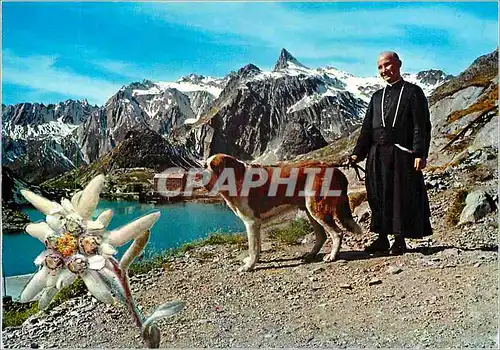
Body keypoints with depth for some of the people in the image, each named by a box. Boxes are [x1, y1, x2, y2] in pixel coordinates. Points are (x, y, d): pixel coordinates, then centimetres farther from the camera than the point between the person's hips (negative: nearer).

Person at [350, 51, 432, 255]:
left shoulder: (413, 92, 3)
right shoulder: (377, 97, 18)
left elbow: (422, 126, -5)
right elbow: (367, 128, 14)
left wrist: (420, 154, -15)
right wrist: (358, 153, 4)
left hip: (402, 154, -5)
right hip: (377, 155, 5)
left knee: (402, 196, 0)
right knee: (378, 196, 6)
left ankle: (400, 240, 12)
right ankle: (382, 238, 17)